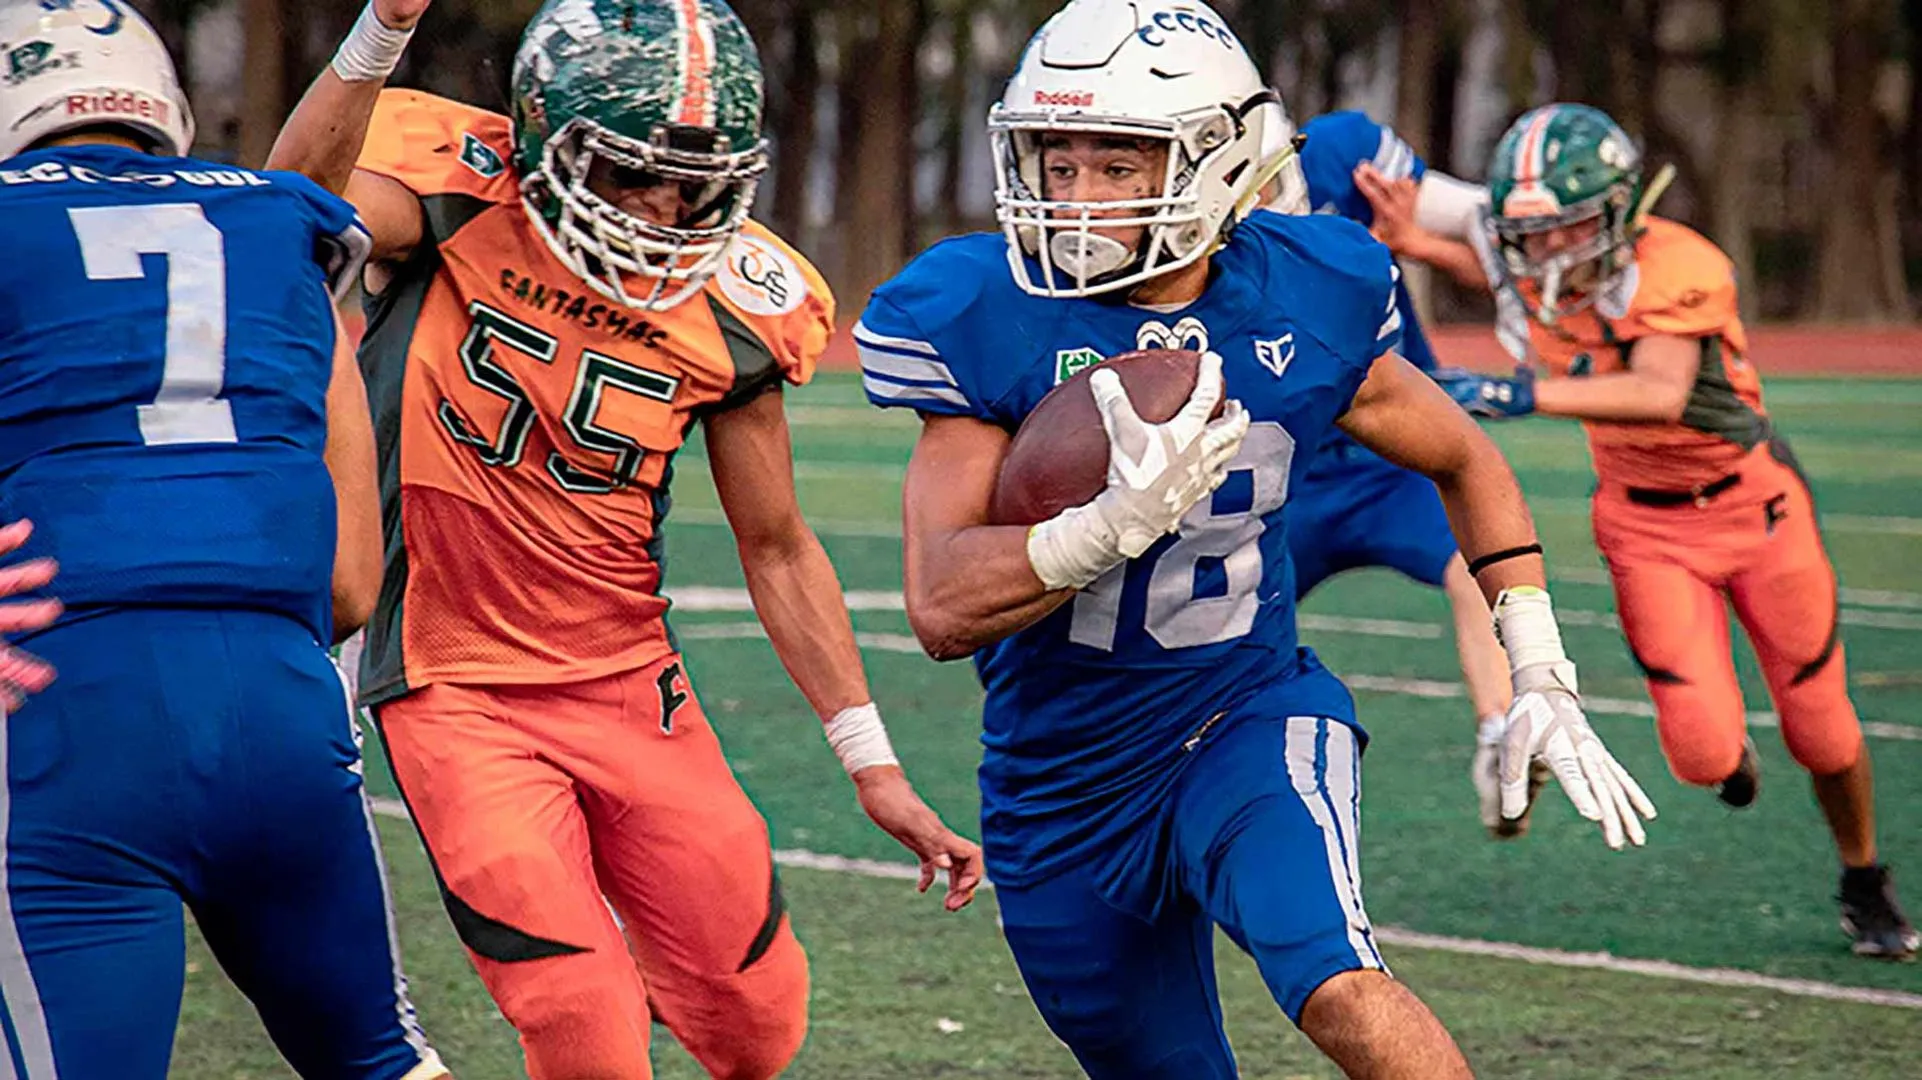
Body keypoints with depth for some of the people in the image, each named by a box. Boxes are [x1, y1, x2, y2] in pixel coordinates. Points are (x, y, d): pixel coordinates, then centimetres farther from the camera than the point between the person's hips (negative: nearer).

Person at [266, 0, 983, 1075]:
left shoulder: (732, 310, -3)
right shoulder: (455, 195, -11)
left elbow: (777, 550, 7)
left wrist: (874, 766, 6)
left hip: (630, 688, 4)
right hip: (461, 695, -4)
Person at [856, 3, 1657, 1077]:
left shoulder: (1303, 304, -9)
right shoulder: (989, 322, -15)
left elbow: (1465, 462, 11)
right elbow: (944, 610, -21)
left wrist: (1542, 683, 5)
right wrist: (1122, 519, -37)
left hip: (1249, 719, -1)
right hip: (1061, 787, 1)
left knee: (1340, 989, -29)